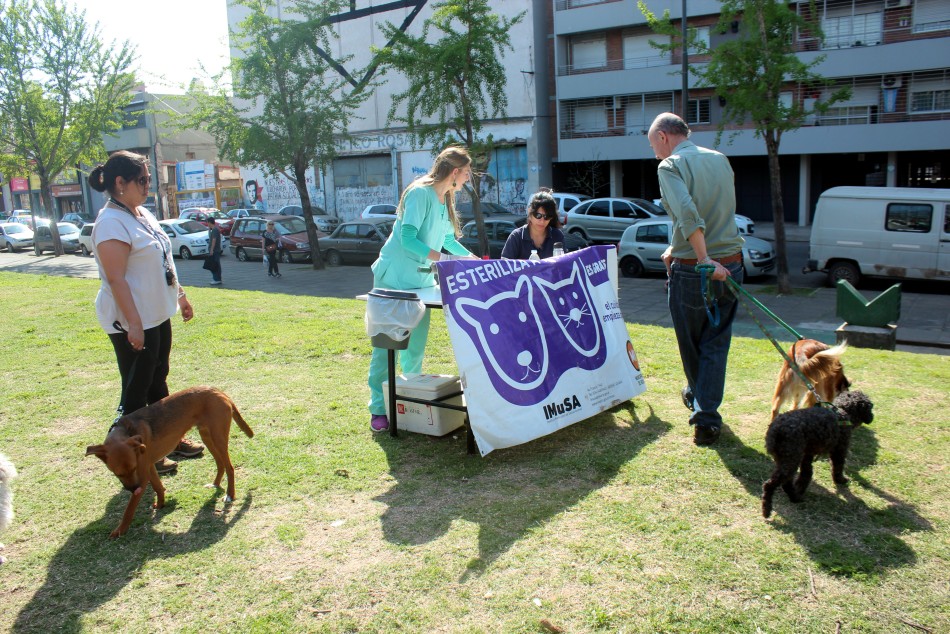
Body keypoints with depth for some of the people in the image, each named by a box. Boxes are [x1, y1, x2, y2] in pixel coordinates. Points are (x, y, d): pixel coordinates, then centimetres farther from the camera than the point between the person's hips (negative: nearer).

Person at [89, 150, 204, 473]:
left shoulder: (143, 213, 10)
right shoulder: (112, 222, -19)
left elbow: (162, 261, 19)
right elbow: (115, 279, -23)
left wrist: (181, 295, 20)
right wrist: (133, 323, -25)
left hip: (158, 314, 9)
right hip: (132, 322, -9)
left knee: (158, 382, 19)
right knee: (136, 390, 2)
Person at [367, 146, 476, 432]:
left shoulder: (444, 200, 12)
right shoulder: (420, 193, -16)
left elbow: (448, 240, 23)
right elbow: (408, 238, -25)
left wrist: (474, 260, 18)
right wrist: (443, 259, -31)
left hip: (421, 280, 8)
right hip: (394, 278, -8)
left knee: (416, 345, 11)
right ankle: (378, 409, 2)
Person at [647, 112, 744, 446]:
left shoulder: (670, 166, -9)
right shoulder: (721, 159, 12)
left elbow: (688, 214, -25)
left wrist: (704, 260, -25)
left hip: (691, 270, -5)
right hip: (731, 265, 5)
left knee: (691, 344, 16)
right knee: (716, 344, 9)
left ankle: (697, 396, 37)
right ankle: (706, 416, 4)